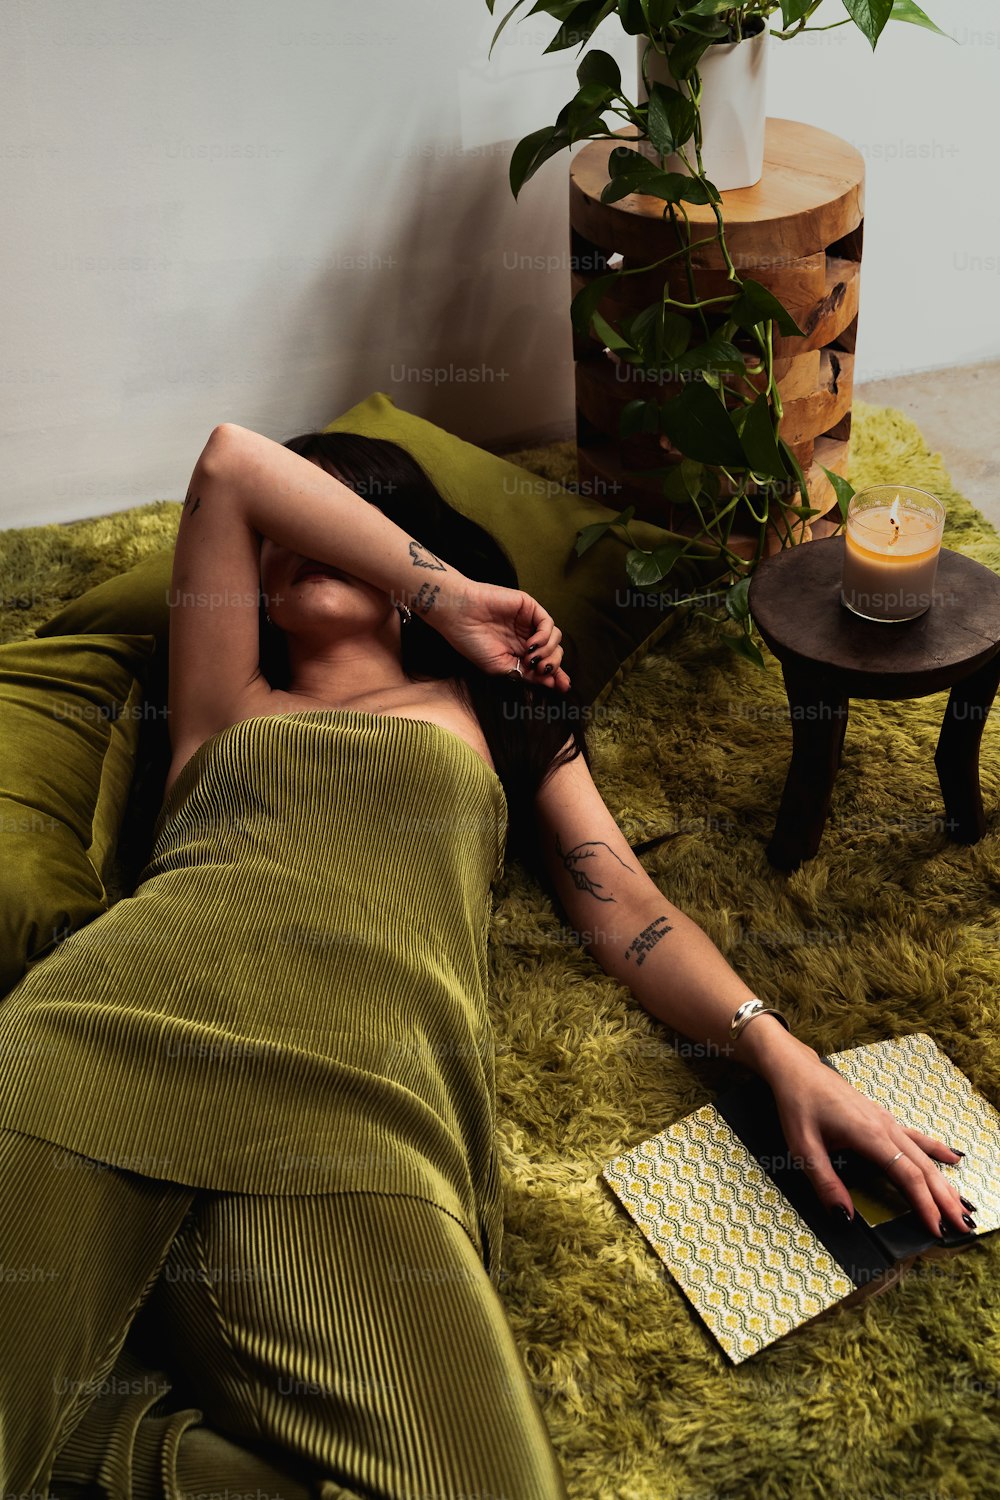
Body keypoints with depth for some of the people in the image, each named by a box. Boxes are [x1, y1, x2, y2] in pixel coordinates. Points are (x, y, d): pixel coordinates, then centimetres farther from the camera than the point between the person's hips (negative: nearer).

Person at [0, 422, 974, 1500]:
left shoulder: (491, 710, 31)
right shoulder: (227, 706, 31)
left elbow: (625, 908, 20)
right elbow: (231, 462, 23)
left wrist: (779, 1050, 3)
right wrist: (451, 597, 24)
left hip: (349, 1088, 0)